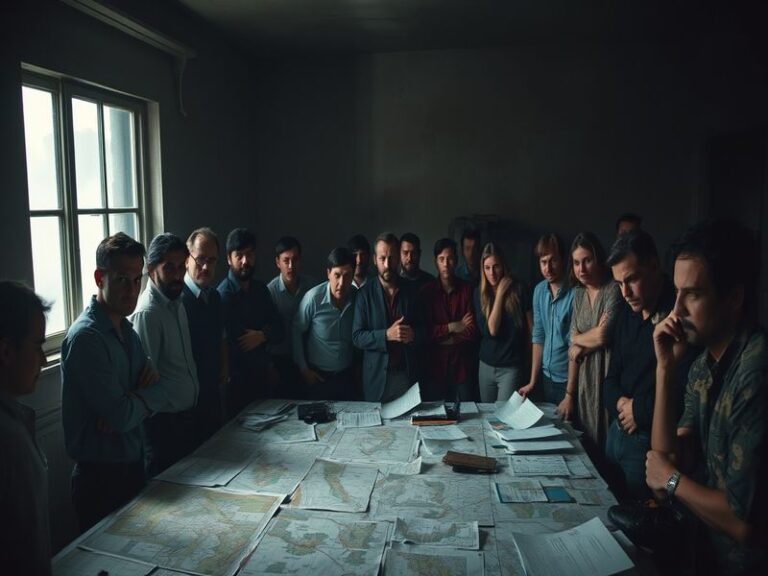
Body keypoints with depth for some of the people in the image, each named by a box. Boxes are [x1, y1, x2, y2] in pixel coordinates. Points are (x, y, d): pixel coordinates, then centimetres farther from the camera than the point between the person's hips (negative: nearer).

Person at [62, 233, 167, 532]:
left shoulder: (127, 330, 6)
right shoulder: (85, 337, -21)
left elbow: (160, 393, 2)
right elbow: (121, 416, -24)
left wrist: (132, 402, -17)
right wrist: (146, 395, -5)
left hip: (134, 468, 8)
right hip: (101, 479, -8)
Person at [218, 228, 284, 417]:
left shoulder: (260, 288, 6)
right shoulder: (223, 294, -16)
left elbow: (278, 329, 6)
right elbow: (233, 344, -17)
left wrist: (262, 336, -14)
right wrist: (265, 332, -3)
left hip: (261, 375, 6)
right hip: (237, 380, -6)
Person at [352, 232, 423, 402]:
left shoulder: (410, 292, 4)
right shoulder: (365, 294, -3)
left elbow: (422, 330, 9)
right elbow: (357, 337, -7)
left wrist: (413, 335, -13)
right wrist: (386, 335, -20)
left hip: (407, 374, 2)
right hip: (377, 376, -2)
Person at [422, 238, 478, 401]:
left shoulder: (467, 290, -1)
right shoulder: (426, 291, -2)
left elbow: (472, 331, -6)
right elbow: (425, 331, -5)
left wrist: (441, 336, -7)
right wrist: (452, 327, -10)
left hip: (463, 364, 1)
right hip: (436, 364, 0)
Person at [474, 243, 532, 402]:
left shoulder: (517, 289, -9)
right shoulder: (479, 292, -2)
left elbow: (531, 327, -3)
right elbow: (491, 330, -13)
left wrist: (530, 358, -1)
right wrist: (500, 293, -13)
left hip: (511, 367, -3)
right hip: (486, 366, 3)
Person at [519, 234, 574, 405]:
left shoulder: (574, 294, -18)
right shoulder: (539, 290, 1)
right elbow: (538, 337, 7)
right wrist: (532, 381, 8)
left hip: (567, 382, -5)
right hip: (545, 377, 5)